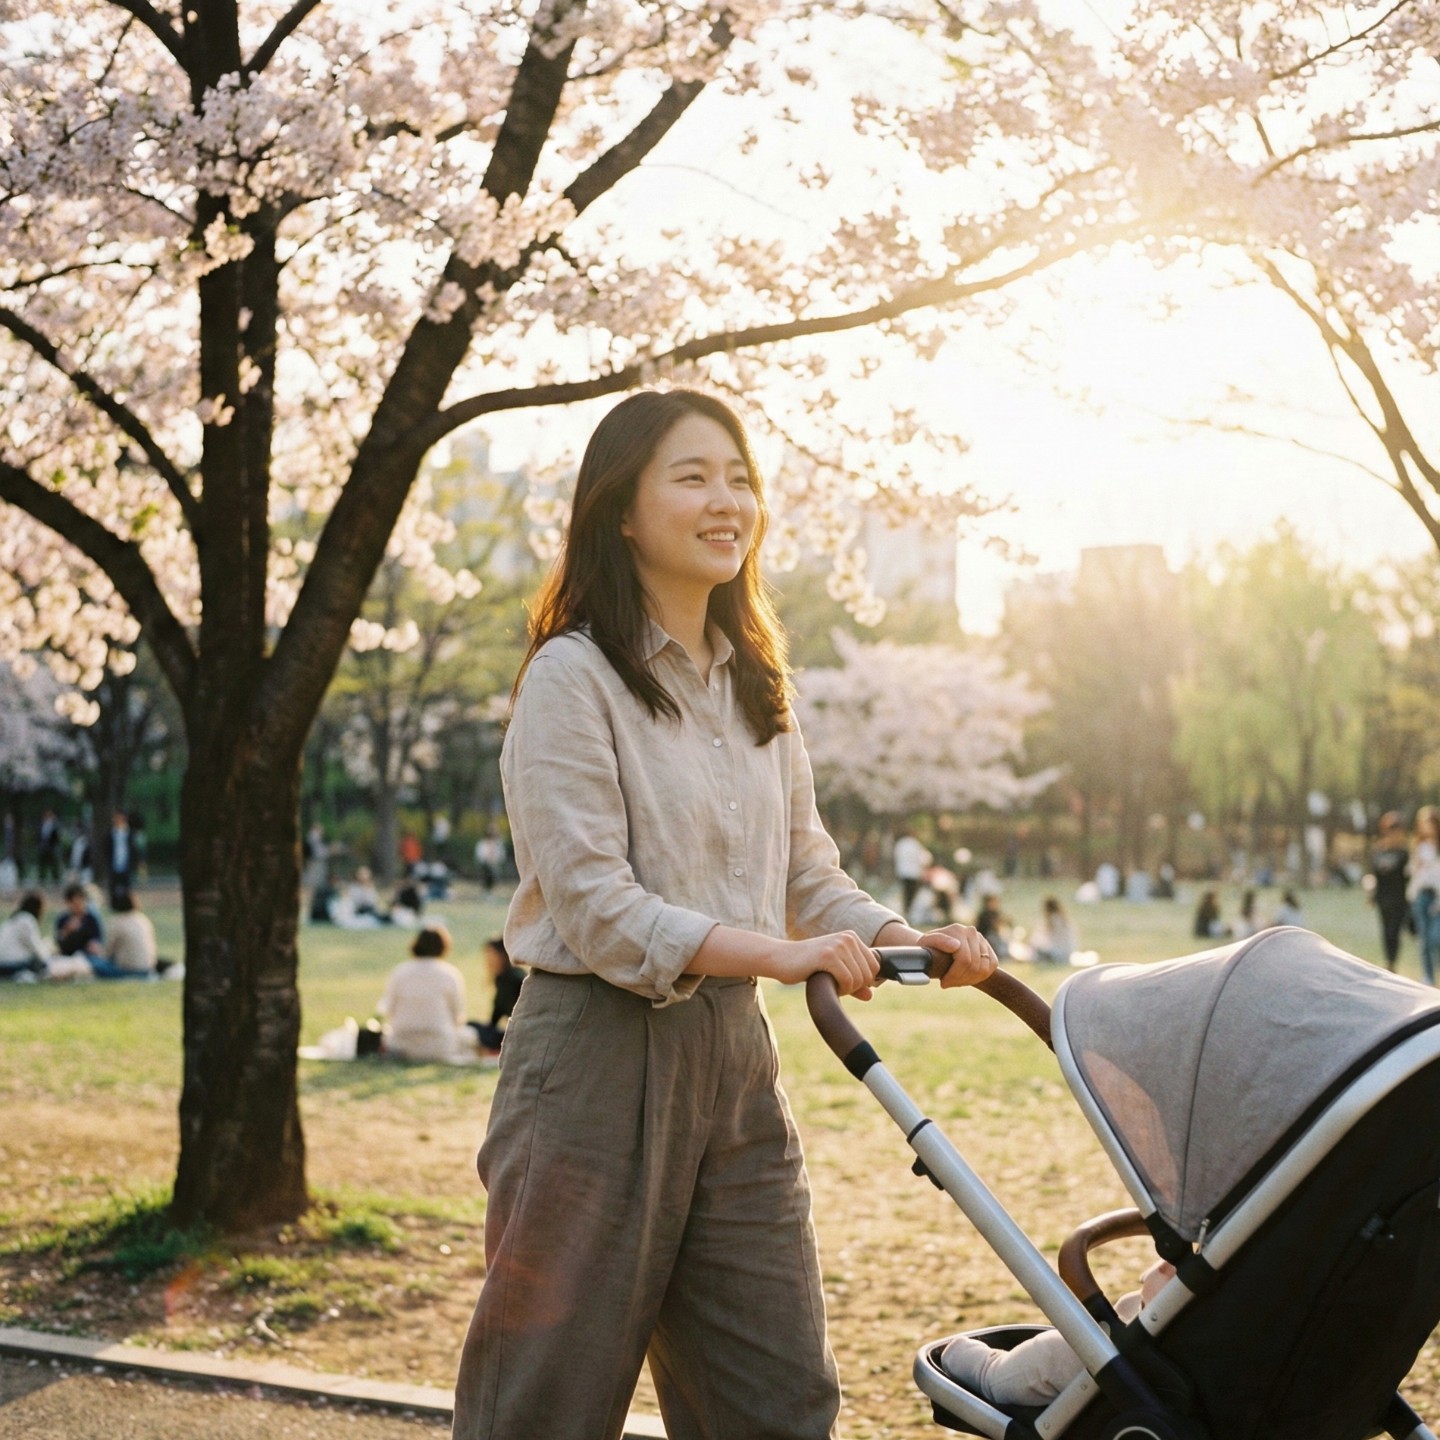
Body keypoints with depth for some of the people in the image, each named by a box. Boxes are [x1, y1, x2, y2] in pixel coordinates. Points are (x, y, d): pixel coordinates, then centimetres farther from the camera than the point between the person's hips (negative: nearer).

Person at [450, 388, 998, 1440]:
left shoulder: (754, 684, 15)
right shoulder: (573, 676, -8)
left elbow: (809, 874, 13)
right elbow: (595, 905, -16)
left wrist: (906, 940, -7)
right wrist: (777, 953, -27)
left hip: (735, 1056, 7)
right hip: (601, 1054, -6)